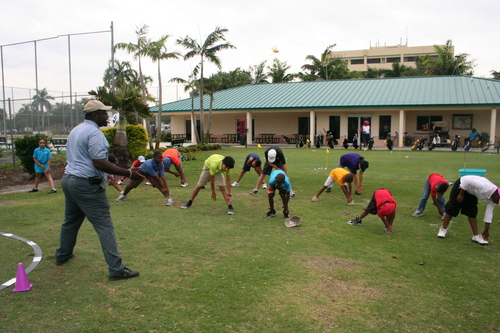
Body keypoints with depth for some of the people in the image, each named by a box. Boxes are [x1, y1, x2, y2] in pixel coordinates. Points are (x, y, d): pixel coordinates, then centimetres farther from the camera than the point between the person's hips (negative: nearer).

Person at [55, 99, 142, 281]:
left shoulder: (75, 130, 15)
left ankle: (62, 255, 42)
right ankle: (116, 269, -8)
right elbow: (100, 163, -23)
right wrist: (129, 173, -21)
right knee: (105, 227, -9)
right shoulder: (94, 133, -15)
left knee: (70, 220, 25)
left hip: (68, 179, 10)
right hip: (87, 184, -10)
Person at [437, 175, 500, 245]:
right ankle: (443, 229, 9)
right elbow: (467, 180, -32)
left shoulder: (492, 198, -10)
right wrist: (461, 195, -22)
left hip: (471, 192, 7)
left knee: (472, 212, 1)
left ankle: (476, 236, 6)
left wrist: (486, 230, 3)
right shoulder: (485, 188, -36)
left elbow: (489, 214, -2)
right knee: (451, 209, -4)